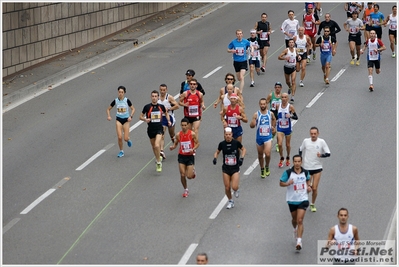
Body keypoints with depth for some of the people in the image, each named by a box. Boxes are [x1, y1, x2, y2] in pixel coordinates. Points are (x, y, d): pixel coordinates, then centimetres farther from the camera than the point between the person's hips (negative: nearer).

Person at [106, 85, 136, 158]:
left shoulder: (127, 100, -10)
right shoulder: (115, 100, -5)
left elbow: (133, 109, -1)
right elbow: (108, 109, 6)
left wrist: (131, 116, -16)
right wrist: (108, 116, -11)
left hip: (126, 119, -1)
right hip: (119, 119, 1)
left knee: (126, 138, -3)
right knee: (119, 137, -9)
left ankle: (128, 140, 35)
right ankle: (121, 151, 9)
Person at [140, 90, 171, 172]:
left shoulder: (161, 106, 0)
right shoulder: (147, 107, -6)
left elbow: (166, 113, 20)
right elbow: (141, 116, 4)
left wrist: (168, 121, 5)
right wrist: (145, 119, -17)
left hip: (159, 129, -1)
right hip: (151, 129, 1)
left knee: (157, 145, -19)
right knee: (153, 146, 15)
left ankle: (158, 162, -5)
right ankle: (158, 158, 40)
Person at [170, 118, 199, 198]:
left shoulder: (192, 134, -11)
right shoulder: (178, 135, -5)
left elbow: (197, 143, -1)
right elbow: (175, 144, 8)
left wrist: (193, 149, -20)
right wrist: (172, 147, -15)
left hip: (190, 156, -2)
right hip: (181, 156, 2)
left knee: (189, 176, -5)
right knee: (182, 175, -2)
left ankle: (193, 170, 32)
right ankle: (185, 190, 20)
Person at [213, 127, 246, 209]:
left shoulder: (236, 143, -10)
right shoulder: (222, 144, -5)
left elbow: (244, 149, 6)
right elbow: (217, 152, 12)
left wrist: (242, 158, -7)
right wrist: (215, 158, -8)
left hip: (235, 169, -2)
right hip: (226, 169, 2)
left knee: (234, 187, -13)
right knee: (227, 188, 4)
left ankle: (237, 190, 25)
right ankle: (230, 201, 28)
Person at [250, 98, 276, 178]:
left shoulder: (270, 114, -4)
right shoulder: (256, 114, -9)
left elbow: (274, 119, 20)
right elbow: (251, 126, -13)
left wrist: (273, 127, 21)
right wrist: (253, 124, -34)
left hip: (268, 137, -1)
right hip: (259, 137, 1)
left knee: (267, 154, -16)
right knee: (260, 155, 13)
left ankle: (267, 167, 11)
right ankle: (262, 170, 32)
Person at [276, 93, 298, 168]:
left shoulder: (290, 107, -10)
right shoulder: (278, 106, -2)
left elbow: (296, 117, -7)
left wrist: (290, 116, -26)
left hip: (288, 128, -1)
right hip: (280, 128, 1)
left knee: (288, 144, 11)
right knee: (280, 144, -10)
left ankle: (288, 158, 34)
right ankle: (281, 159, 10)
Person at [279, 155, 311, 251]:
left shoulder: (305, 172, -2)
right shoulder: (288, 172, -11)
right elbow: (281, 183, -5)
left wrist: (308, 186, 1)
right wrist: (288, 183, -25)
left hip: (303, 199, -1)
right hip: (292, 200, 1)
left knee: (300, 220, -12)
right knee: (295, 219, 19)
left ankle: (299, 241, -15)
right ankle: (295, 229, 53)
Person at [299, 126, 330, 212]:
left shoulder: (321, 142, -8)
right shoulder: (306, 141, -3)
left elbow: (328, 153, -8)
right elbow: (300, 150, 16)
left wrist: (321, 155, -27)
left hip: (317, 168, -1)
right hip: (307, 167, 1)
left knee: (314, 188, -3)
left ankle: (313, 204, 19)